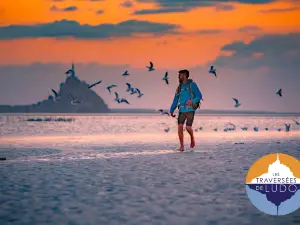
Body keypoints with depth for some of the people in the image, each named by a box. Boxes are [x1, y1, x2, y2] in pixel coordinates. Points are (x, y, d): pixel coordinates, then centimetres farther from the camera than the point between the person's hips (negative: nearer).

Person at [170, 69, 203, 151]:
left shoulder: (192, 84, -3)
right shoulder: (179, 87, 13)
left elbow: (199, 95, -7)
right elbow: (175, 100, 14)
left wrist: (193, 101, -25)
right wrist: (171, 110, 6)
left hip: (190, 110, -5)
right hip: (182, 110, 5)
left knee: (188, 127, -14)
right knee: (180, 127, -9)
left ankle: (192, 138, 18)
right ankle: (182, 146, -3)